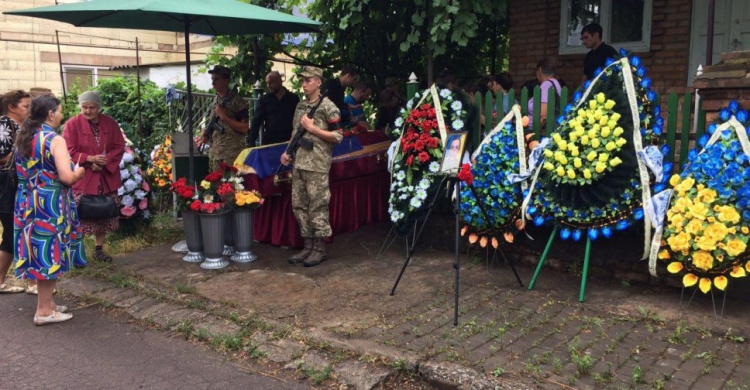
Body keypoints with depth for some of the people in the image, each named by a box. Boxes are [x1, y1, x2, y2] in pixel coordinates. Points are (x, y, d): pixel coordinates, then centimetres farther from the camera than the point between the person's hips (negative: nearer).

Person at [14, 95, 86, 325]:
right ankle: (44, 311, 6)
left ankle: (47, 302, 25)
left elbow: (21, 171, 20)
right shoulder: (55, 140, -14)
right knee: (49, 254, 0)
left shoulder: (23, 137, 10)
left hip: (27, 203, 8)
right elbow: (67, 177, -23)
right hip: (50, 204, -8)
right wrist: (79, 172, -3)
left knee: (38, 252, 15)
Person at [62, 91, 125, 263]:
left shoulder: (110, 123, 3)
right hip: (82, 177, -4)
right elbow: (68, 151, -9)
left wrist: (105, 161, -14)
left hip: (107, 177, 4)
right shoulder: (73, 124, -6)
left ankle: (99, 250, 23)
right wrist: (90, 159, -22)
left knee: (104, 215, 10)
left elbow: (120, 147, 2)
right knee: (80, 216, -6)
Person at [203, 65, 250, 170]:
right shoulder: (216, 99, 13)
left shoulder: (237, 101, -9)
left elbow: (244, 128, -13)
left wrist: (224, 116, -17)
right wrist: (207, 131, 5)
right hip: (215, 153, 7)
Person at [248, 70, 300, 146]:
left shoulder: (294, 99, 4)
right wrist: (252, 143, -7)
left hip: (288, 141, 0)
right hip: (268, 140, 1)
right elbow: (256, 122, 2)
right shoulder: (264, 100, 5)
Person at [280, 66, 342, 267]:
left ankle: (320, 249, 7)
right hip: (298, 164, 8)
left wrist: (312, 128, -13)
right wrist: (288, 152, 10)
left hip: (317, 166, -8)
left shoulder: (328, 107, -7)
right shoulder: (300, 106, 16)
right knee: (299, 206, 10)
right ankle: (308, 246, 20)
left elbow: (338, 136, -11)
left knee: (318, 207, -2)